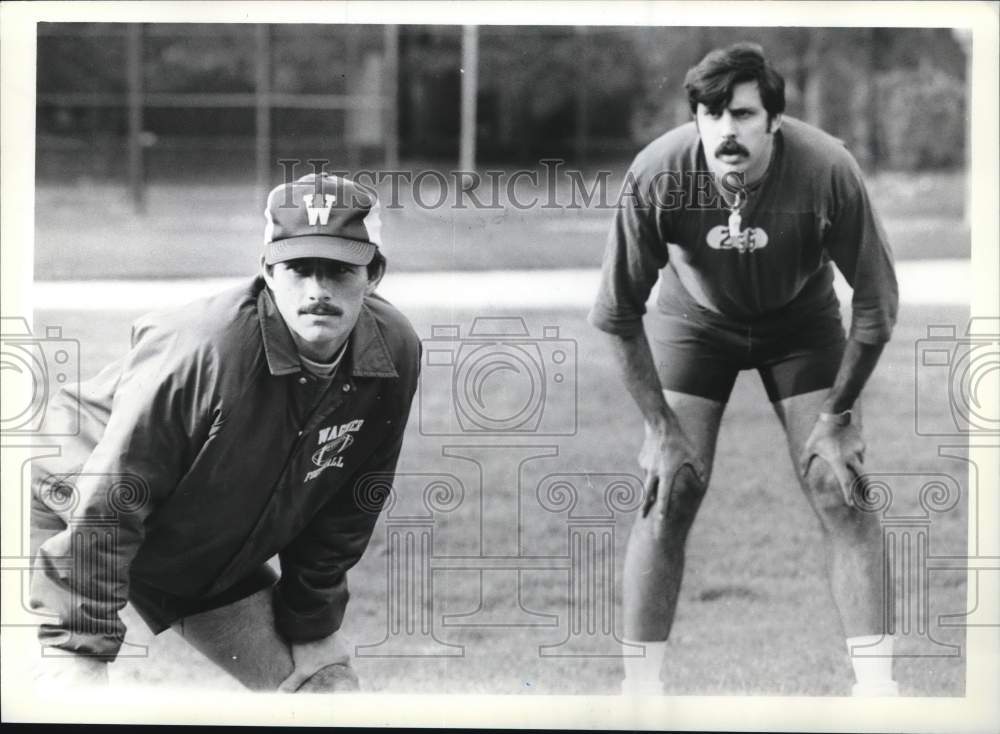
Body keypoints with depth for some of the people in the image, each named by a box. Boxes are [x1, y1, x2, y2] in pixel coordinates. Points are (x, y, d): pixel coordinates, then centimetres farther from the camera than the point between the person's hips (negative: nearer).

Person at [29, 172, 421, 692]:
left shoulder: (394, 355, -15)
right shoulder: (201, 350, -33)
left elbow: (346, 514, 0)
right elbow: (105, 511, -28)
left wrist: (309, 627, 4)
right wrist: (83, 651, -28)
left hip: (217, 562, 6)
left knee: (326, 683, 4)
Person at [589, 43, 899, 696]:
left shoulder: (828, 171, -32)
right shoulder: (657, 176, -30)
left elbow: (877, 304, -18)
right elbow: (617, 314, -17)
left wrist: (836, 416, -16)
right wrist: (663, 428, -17)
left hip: (802, 319, 0)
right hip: (693, 319, 0)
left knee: (840, 493, -10)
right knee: (669, 497, -10)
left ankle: (877, 684, -2)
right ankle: (641, 687, 0)